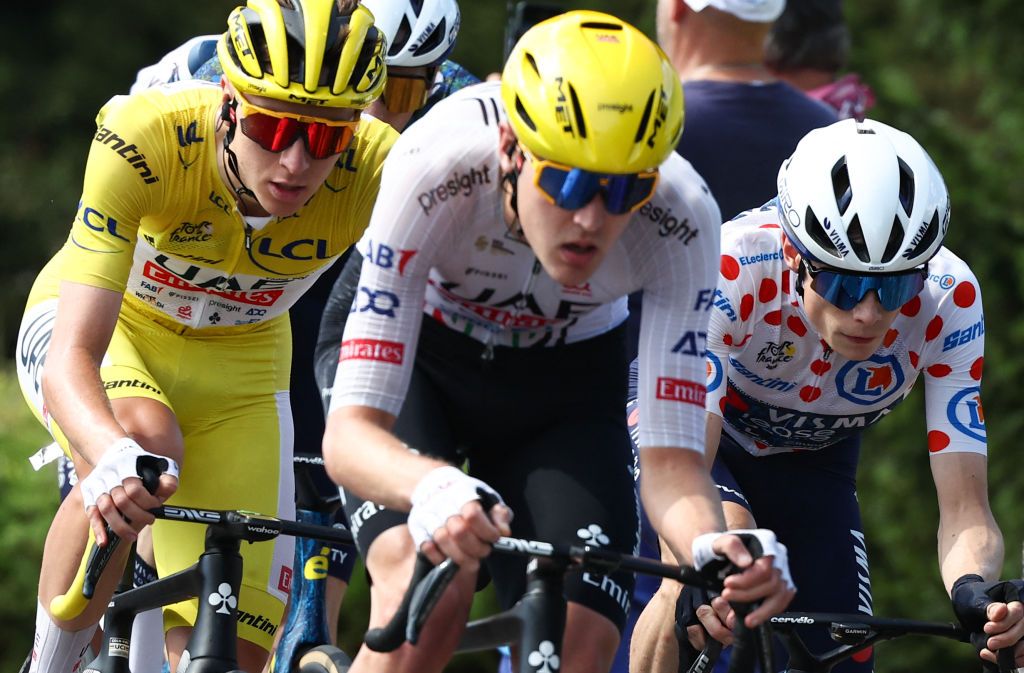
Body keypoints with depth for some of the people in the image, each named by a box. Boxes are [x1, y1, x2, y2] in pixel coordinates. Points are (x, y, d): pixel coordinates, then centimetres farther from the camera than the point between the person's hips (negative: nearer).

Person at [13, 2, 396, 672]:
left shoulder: (376, 172, -31)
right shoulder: (145, 138, -37)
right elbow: (72, 357, -42)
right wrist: (114, 459, -62)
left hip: (237, 360, 2)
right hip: (99, 321, -2)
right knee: (144, 437, -37)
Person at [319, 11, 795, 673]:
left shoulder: (679, 215, -32)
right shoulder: (434, 170, -38)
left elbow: (672, 455, -28)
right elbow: (349, 431, -40)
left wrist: (710, 545, -51)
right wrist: (434, 487, -63)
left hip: (564, 382, 2)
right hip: (416, 355, -2)